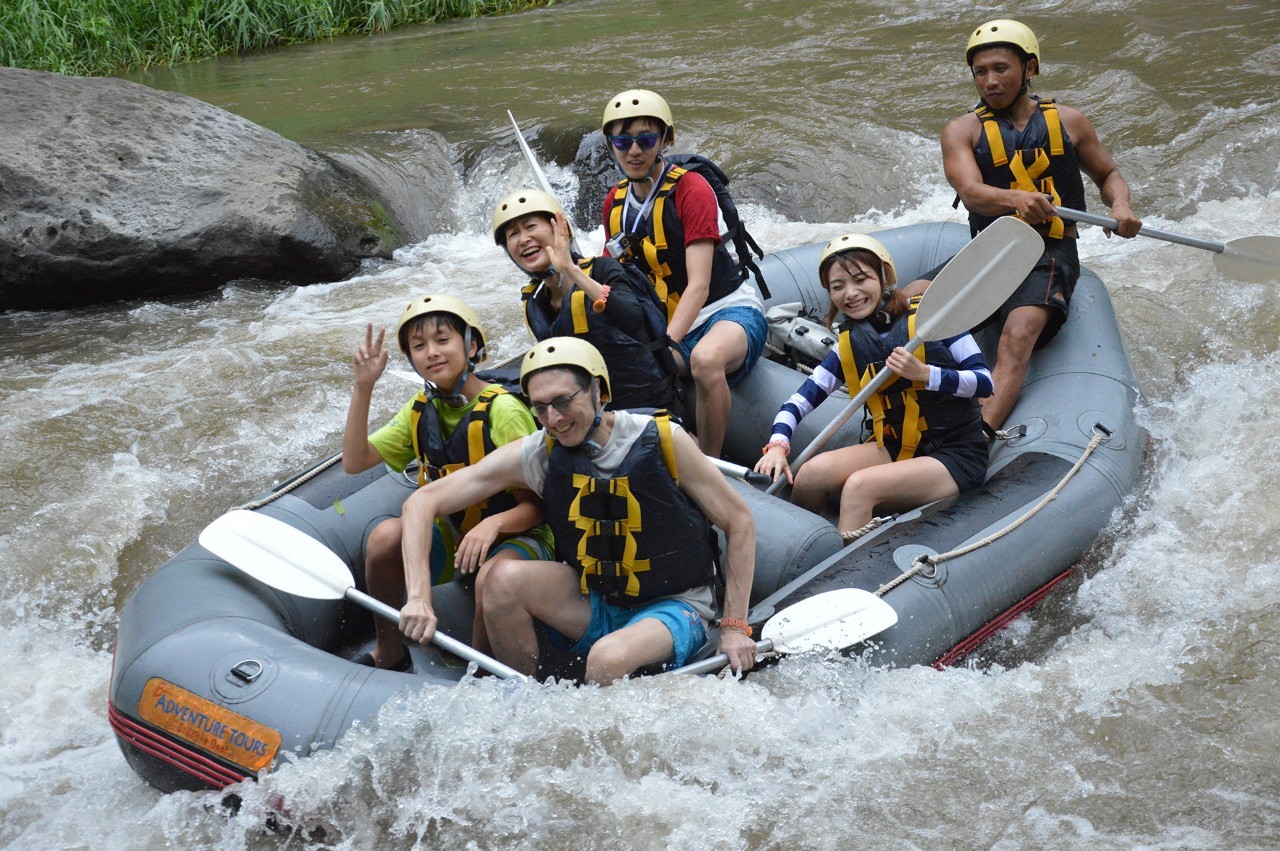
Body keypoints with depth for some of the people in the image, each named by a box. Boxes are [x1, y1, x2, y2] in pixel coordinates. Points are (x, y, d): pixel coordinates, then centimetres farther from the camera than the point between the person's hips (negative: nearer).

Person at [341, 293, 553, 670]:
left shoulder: (503, 410, -18)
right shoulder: (421, 409, 2)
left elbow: (535, 506, -17)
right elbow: (354, 462, -4)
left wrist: (493, 523, -38)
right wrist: (363, 388, -13)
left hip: (515, 537, -5)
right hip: (452, 536, 5)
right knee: (386, 535, -24)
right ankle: (389, 654, -4)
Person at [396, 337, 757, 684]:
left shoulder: (664, 440, -17)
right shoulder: (535, 455, -11)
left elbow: (739, 521, -7)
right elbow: (422, 502, -12)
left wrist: (734, 627, -9)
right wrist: (419, 597, -26)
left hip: (675, 608, -4)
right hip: (595, 606, 4)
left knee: (609, 658, -35)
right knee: (504, 577, -21)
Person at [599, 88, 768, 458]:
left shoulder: (690, 188, -14)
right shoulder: (615, 202, 6)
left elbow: (698, 287, -21)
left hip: (730, 311, -6)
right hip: (671, 324, 6)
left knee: (705, 358, -40)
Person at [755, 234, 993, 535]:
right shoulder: (848, 346, 5)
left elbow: (984, 382, -11)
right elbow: (799, 401, 1)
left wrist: (924, 373, -25)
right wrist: (777, 445, -18)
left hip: (957, 454, -5)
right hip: (896, 448, 5)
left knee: (859, 486, -29)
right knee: (815, 470, -19)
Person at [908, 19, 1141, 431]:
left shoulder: (1066, 121, 9)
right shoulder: (962, 129, 5)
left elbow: (1108, 174, 23)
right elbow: (970, 192, -14)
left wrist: (1120, 206, -2)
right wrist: (1016, 199, -37)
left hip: (1050, 257, -2)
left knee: (1018, 334, -33)